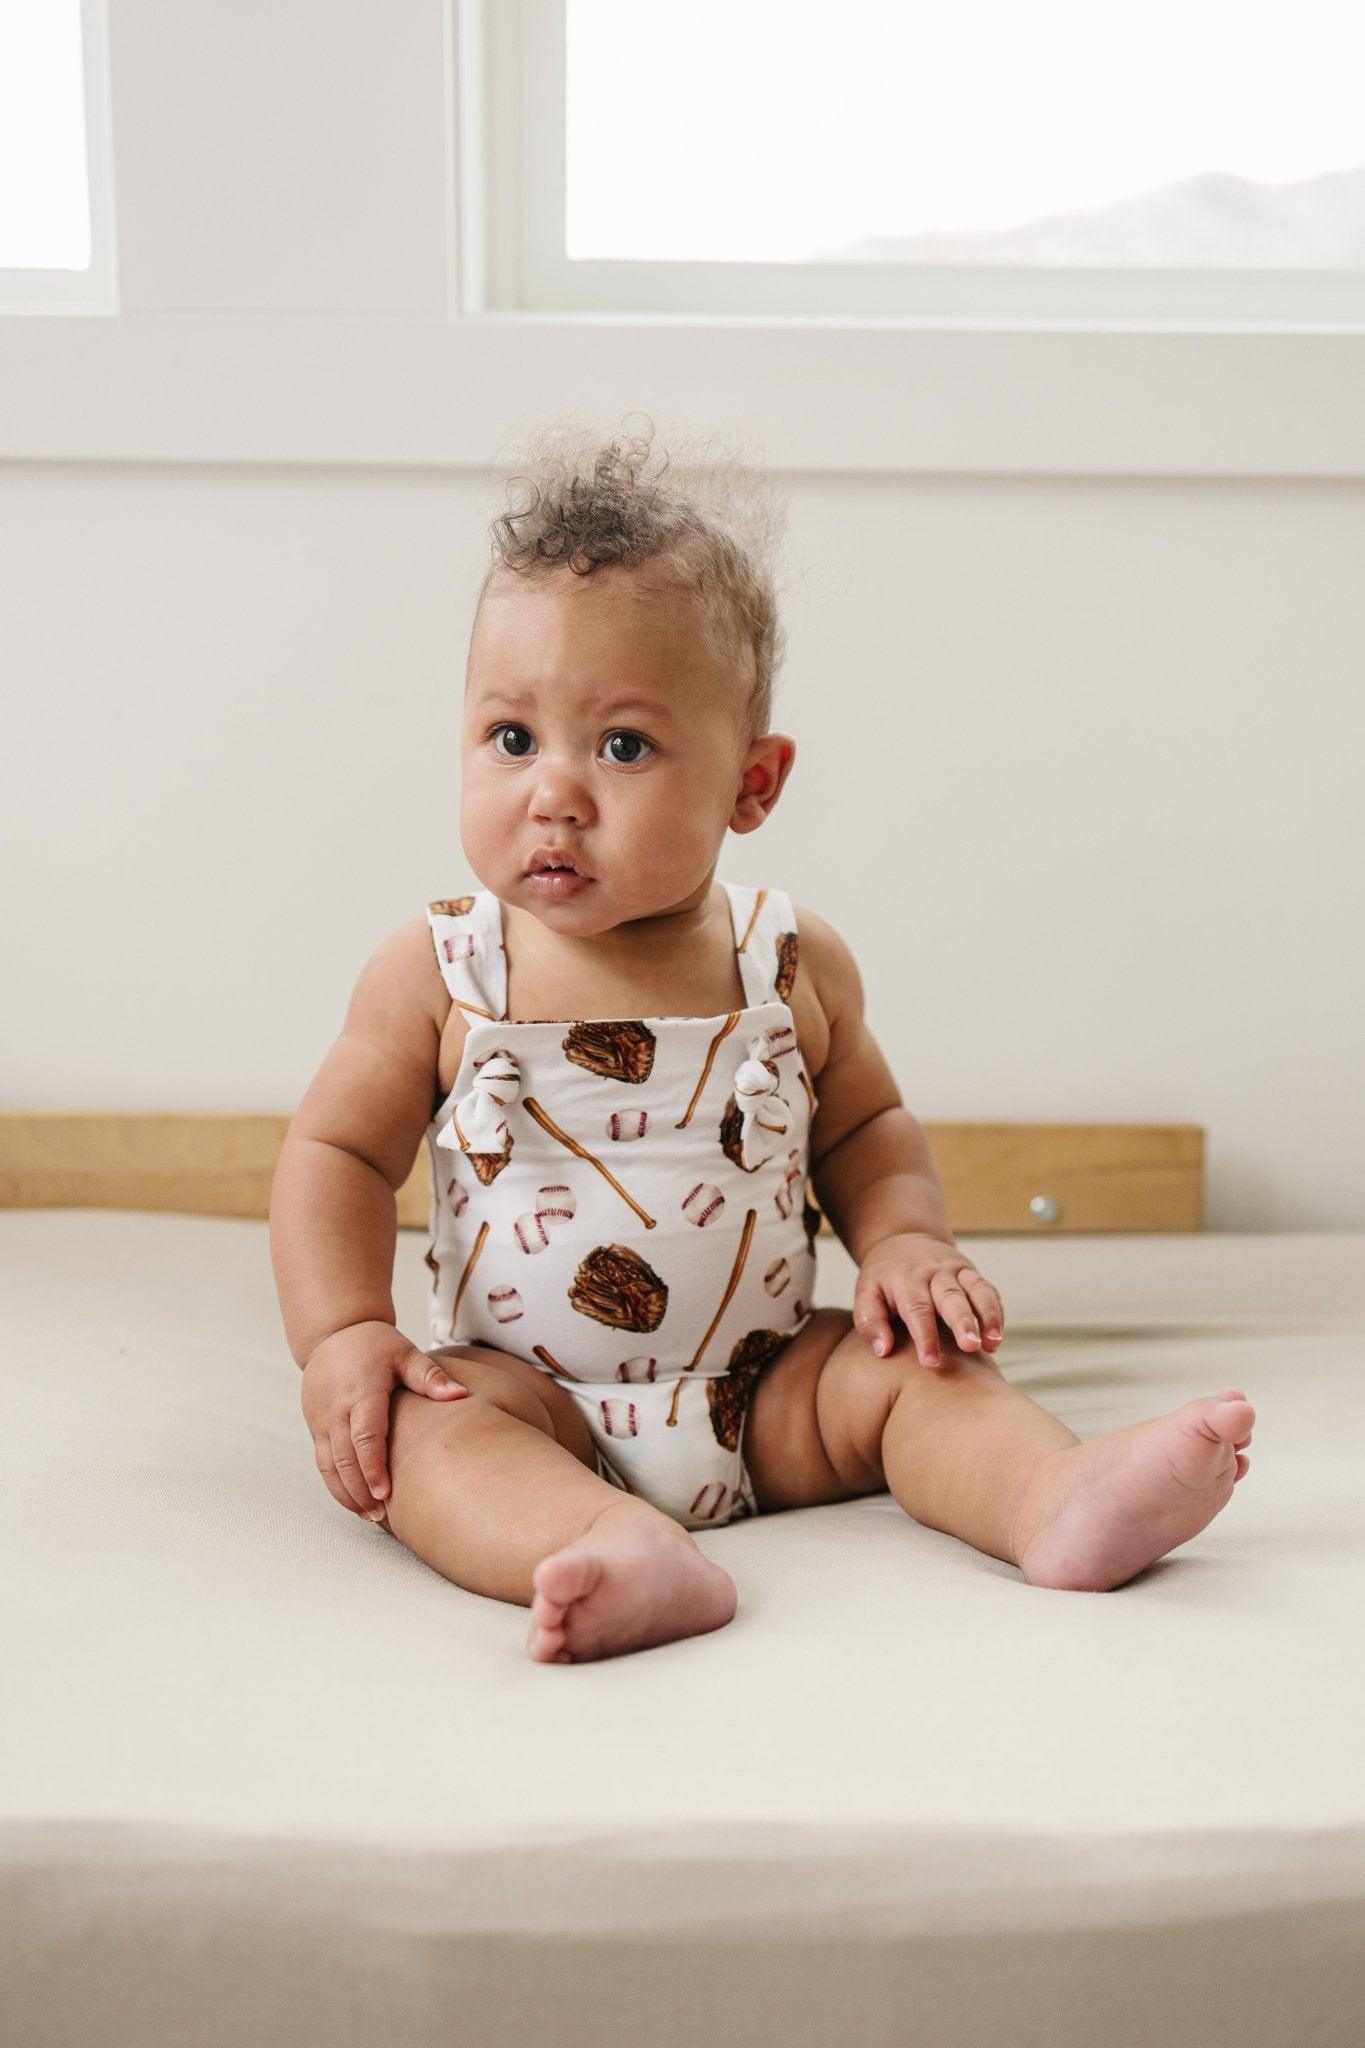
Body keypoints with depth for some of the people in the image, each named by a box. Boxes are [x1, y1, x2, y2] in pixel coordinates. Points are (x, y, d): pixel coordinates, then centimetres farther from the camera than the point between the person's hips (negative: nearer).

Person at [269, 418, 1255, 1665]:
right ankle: (623, 1554, -50)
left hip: (762, 1396, 3)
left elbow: (863, 1129, 13)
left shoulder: (797, 966, -1)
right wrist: (343, 1338, -13)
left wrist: (907, 1242, -6)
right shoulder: (438, 975, -5)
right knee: (428, 1426, -30)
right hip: (527, 1393, -2)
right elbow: (338, 1153, 0)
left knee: (916, 1367, -16)